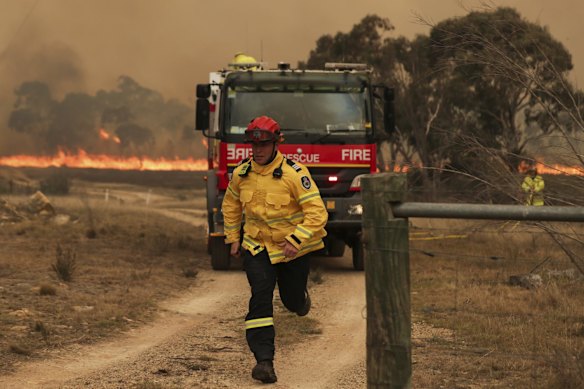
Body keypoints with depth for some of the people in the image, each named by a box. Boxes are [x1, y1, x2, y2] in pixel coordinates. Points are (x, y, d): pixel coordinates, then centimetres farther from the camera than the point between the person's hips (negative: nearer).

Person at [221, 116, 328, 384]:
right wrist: (233, 238, 13)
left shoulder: (294, 173, -20)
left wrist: (296, 240, -31)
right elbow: (231, 205, 16)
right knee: (260, 297, -18)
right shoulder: (241, 174, -5)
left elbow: (317, 212, -23)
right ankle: (264, 359, -22)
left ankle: (301, 298, 55)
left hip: (293, 248, -2)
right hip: (257, 246, 2)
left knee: (292, 301, 14)